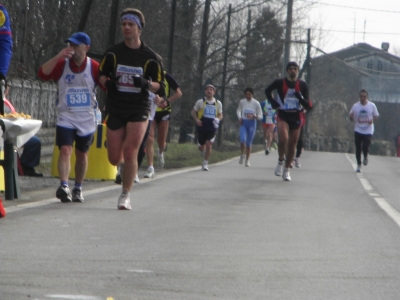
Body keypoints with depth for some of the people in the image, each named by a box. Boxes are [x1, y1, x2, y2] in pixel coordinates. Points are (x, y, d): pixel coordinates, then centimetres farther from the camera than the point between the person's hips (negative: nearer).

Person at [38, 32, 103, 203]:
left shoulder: (94, 67, -5)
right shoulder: (62, 65, -4)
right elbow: (42, 74, -18)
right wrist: (58, 57, -25)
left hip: (87, 119, 1)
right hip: (65, 117, -1)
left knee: (82, 154, 12)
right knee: (65, 150, -17)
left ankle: (78, 189, 25)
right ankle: (64, 186, -27)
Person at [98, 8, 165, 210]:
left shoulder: (149, 57, 0)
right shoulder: (113, 53, 4)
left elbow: (159, 86, 4)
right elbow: (102, 74, 14)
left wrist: (147, 84, -19)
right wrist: (107, 83, -9)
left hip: (139, 110, -2)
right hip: (115, 110, 2)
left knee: (130, 153, -13)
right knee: (114, 159, 0)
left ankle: (125, 195, -1)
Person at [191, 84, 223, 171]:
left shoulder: (218, 103, 6)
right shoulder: (200, 102, 1)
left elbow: (220, 115, 17)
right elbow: (193, 112, 9)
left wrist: (218, 119, -7)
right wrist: (196, 119, -10)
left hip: (212, 127, 0)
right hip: (201, 126, 0)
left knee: (209, 146, -11)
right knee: (201, 147, 7)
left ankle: (205, 163, 3)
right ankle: (203, 152, 44)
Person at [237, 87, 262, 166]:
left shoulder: (256, 103, -5)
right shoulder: (242, 102, 1)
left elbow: (260, 116, -1)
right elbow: (238, 110, 20)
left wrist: (253, 116, -20)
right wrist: (239, 118, 1)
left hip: (252, 123, -1)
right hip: (243, 123, 1)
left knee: (249, 143, 3)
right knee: (243, 140, -19)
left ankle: (247, 160, 16)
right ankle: (242, 155, 5)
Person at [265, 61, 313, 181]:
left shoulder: (302, 85, 1)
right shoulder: (280, 83, -3)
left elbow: (308, 106, 0)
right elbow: (267, 91, 16)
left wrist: (301, 98, -20)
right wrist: (273, 102, 0)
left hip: (296, 117, 2)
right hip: (283, 116, -2)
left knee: (292, 144, 6)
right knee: (283, 139, -25)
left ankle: (286, 170, 20)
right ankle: (280, 161, 1)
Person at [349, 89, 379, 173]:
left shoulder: (372, 106, -3)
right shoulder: (355, 106, -1)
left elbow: (376, 116, 8)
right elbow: (351, 118, 4)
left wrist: (372, 120, -14)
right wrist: (351, 117, -21)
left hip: (368, 130, -1)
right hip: (358, 130, 1)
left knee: (365, 147, -12)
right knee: (358, 148, 1)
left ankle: (365, 157, 23)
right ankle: (358, 165, 18)